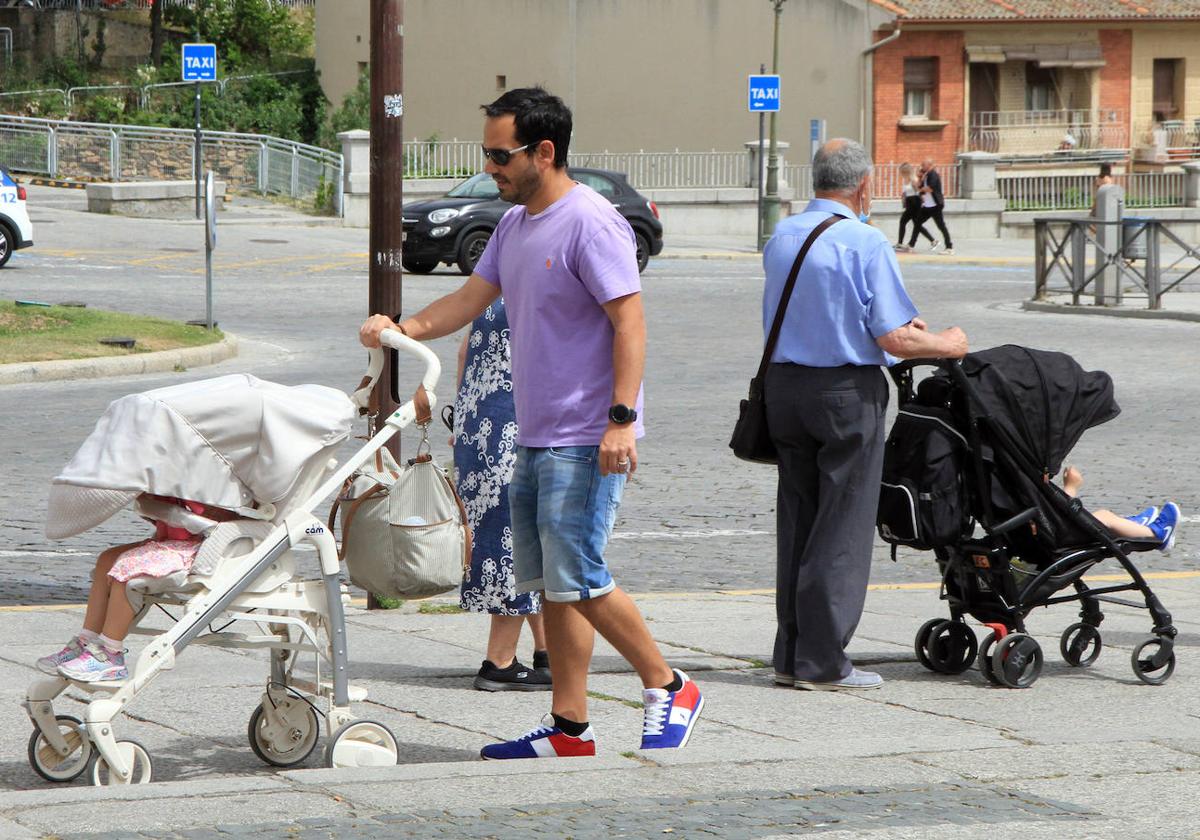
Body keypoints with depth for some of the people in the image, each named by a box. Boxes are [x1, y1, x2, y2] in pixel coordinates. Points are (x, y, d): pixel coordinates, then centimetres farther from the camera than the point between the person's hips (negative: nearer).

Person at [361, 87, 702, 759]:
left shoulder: (592, 224, -14)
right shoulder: (515, 224, 15)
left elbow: (629, 321, -18)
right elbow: (472, 298, 20)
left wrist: (621, 417, -24)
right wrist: (402, 329, 3)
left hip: (587, 439, -10)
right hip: (536, 437, 10)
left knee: (577, 577, -12)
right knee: (549, 582, 9)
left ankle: (669, 689, 3)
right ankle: (570, 728, 13)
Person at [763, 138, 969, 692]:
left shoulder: (781, 238, 8)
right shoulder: (866, 244, -13)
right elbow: (894, 339, -15)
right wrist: (946, 345, 5)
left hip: (784, 386, 7)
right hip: (847, 392, -7)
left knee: (796, 521, 13)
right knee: (842, 528, 0)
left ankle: (791, 656, 15)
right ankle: (822, 661, 0)